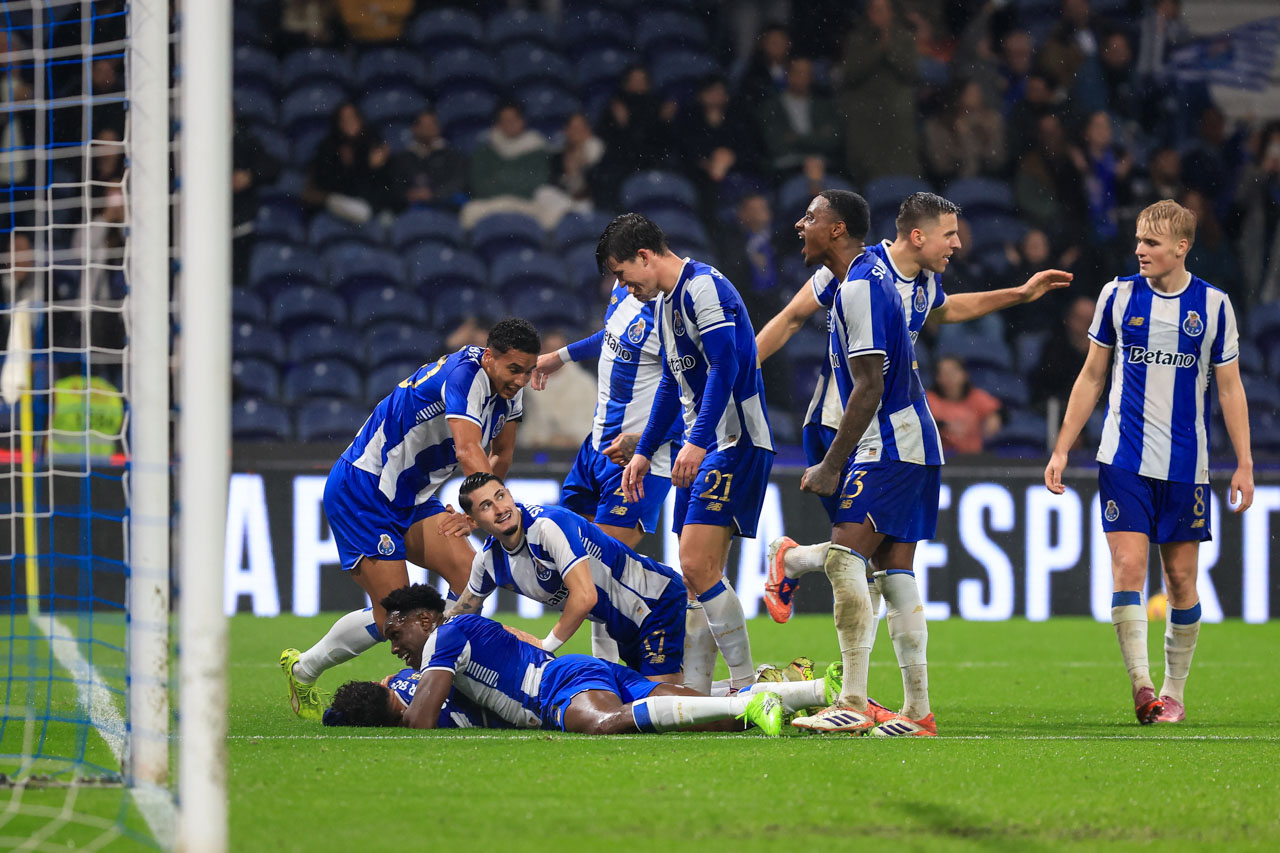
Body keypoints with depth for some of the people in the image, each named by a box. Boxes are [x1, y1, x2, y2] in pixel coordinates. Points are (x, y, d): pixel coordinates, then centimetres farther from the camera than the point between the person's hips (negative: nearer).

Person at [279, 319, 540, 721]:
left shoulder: (509, 386, 1)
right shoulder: (465, 374, -27)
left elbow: (501, 453, 16)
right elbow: (467, 451, -40)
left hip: (411, 497, 9)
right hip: (360, 490, -9)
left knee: (469, 573, -12)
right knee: (393, 616, -10)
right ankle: (301, 671, 12)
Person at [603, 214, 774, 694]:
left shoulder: (702, 287, -12)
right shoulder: (665, 303, 20)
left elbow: (725, 366, -22)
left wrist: (697, 442, -28)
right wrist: (644, 452, 30)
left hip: (735, 442, -10)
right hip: (701, 451, 10)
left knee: (698, 566, -17)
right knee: (697, 578, 6)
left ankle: (746, 686, -12)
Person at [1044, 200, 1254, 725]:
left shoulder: (1213, 305, 2)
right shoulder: (1118, 296, 4)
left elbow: (1230, 388, 7)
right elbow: (1091, 377, 11)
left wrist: (1244, 464, 1)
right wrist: (1061, 450, 8)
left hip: (1186, 465, 0)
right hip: (1124, 461, 0)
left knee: (1181, 579, 4)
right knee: (1127, 569, -13)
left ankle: (1174, 692, 16)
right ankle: (1141, 686, -17)